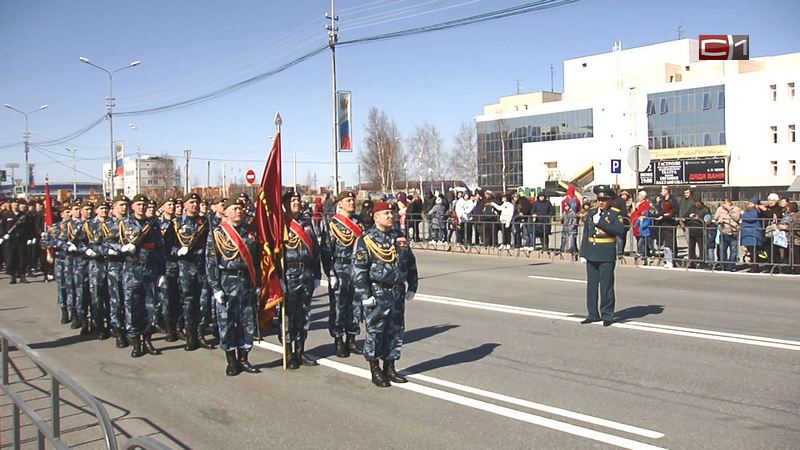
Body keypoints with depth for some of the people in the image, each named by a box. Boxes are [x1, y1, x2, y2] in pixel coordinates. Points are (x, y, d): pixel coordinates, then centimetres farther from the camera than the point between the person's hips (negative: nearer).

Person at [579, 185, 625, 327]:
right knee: (591, 284, 9)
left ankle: (607, 315, 10)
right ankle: (593, 314, 18)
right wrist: (583, 253, 10)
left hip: (607, 256, -5)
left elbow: (620, 230, -22)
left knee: (606, 286, 0)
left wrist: (600, 222, -24)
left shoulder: (613, 215, -3)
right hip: (591, 255, 5)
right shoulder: (591, 213, 11)